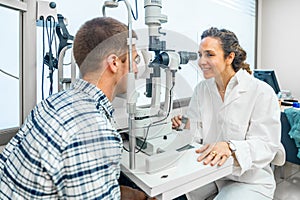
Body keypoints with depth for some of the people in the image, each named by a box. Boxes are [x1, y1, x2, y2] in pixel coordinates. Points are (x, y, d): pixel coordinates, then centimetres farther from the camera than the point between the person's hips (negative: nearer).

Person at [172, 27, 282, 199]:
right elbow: (196, 132, 0)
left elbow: (267, 145, -18)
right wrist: (181, 127, -23)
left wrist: (230, 147, -36)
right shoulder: (201, 89, 3)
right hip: (208, 170, 4)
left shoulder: (262, 93, -13)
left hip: (249, 179, -3)